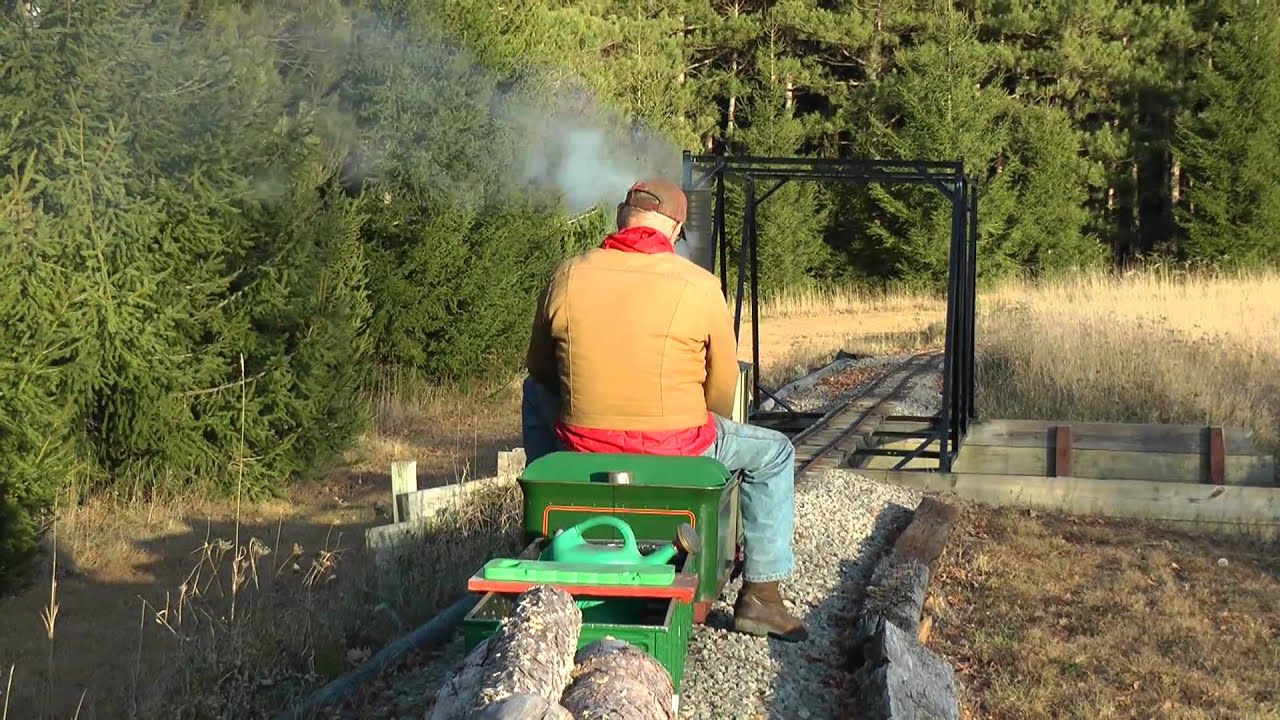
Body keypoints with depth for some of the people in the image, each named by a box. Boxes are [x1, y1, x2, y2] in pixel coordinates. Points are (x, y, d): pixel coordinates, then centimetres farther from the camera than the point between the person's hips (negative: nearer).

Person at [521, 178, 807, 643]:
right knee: (774, 453, 23)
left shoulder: (566, 277, -2)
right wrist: (710, 428, 23)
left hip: (580, 446, 3)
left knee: (535, 396, 35)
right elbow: (723, 387, 0)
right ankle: (759, 596, 20)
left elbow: (540, 368, 11)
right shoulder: (699, 286, -9)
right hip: (675, 452, -3)